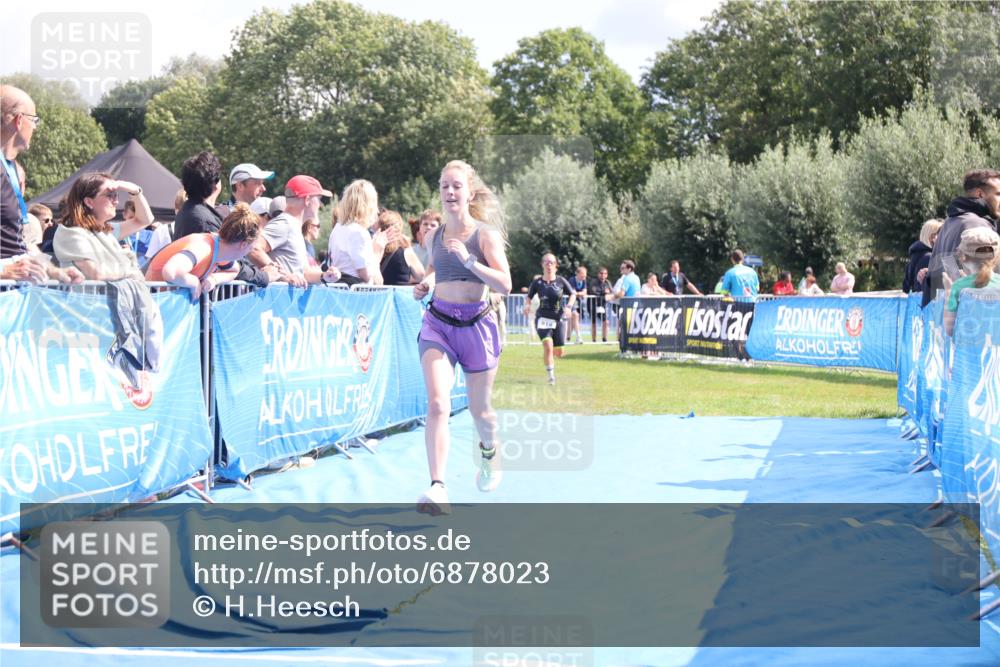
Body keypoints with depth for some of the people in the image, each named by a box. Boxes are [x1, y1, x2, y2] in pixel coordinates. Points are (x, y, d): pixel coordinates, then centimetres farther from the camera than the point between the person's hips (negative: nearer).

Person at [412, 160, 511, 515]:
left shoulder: (485, 234, -6)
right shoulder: (433, 236, 6)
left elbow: (505, 285, -14)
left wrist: (468, 261, -25)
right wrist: (424, 284, 3)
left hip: (476, 323, -2)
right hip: (437, 323, 2)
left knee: (479, 409, 13)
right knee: (437, 404, -18)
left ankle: (489, 450, 49)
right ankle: (437, 488, -25)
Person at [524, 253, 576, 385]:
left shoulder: (561, 281, -3)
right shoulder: (537, 283, -3)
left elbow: (573, 294, 6)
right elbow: (529, 296, 8)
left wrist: (569, 306, -11)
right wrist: (527, 305, -13)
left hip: (559, 319, 2)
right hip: (543, 318, -2)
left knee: (559, 353, 5)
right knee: (548, 345, -22)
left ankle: (550, 357, 43)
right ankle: (551, 375, -11)